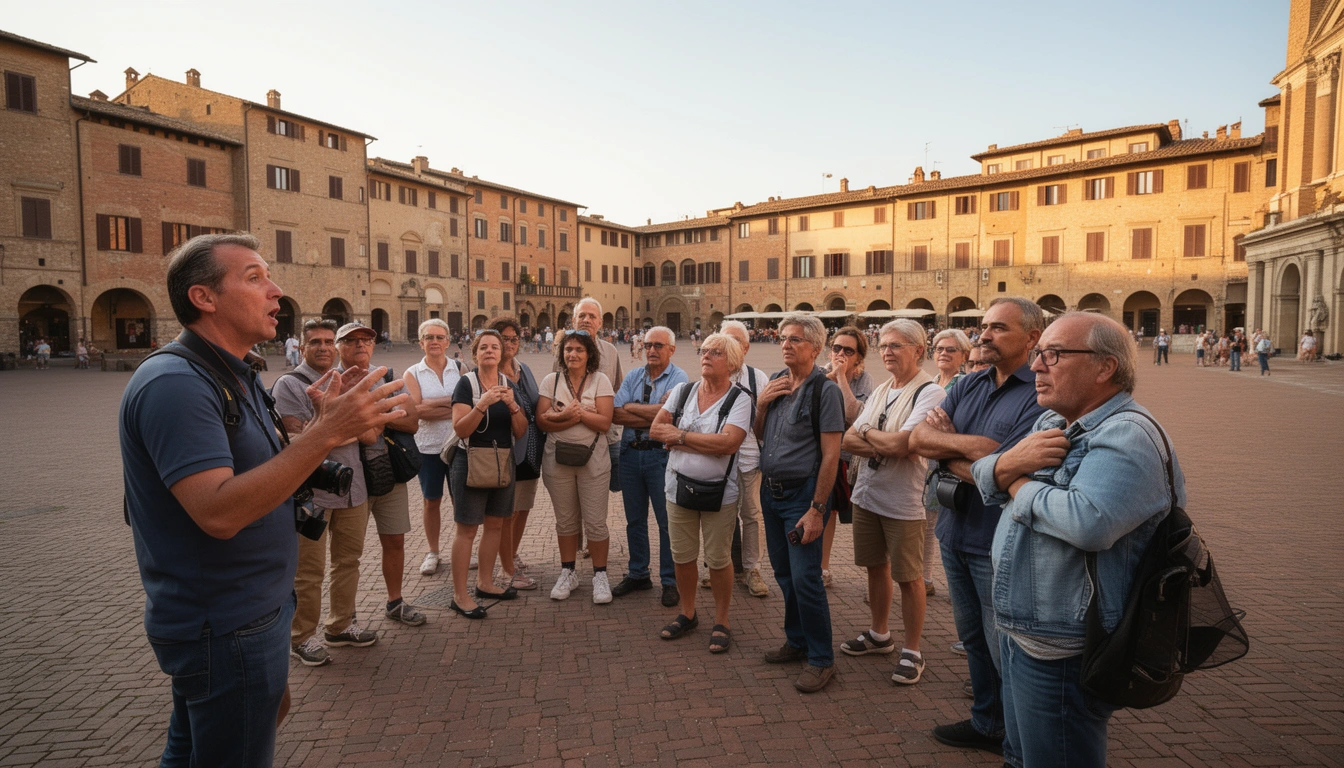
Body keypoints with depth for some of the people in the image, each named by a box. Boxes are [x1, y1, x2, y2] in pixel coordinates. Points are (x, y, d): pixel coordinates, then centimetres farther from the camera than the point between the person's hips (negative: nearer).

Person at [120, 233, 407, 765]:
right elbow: (219, 512, -32)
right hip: (226, 627, -10)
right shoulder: (176, 382, -23)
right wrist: (326, 434, -35)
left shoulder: (231, 377, 10)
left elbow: (266, 478, 11)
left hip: (233, 615, 10)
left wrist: (322, 424, -1)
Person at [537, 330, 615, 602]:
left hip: (593, 459, -2)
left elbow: (605, 422, -11)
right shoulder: (551, 380, 3)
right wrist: (579, 416, -18)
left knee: (595, 522, 1)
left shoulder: (600, 380, -2)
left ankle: (600, 575, 17)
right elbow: (542, 421, -6)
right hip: (558, 459, 2)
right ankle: (567, 573, 28)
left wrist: (571, 412, -17)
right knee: (565, 520, 13)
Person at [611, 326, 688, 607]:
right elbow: (616, 415, -4)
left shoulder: (678, 377, -4)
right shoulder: (633, 377, 9)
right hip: (630, 453, 5)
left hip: (661, 455, -5)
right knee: (634, 519, 14)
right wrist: (653, 418, -14)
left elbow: (666, 411, -19)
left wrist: (630, 407, -6)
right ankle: (637, 575, 28)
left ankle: (670, 581, 15)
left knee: (667, 521, 2)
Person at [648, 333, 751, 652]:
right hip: (678, 485, 4)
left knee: (719, 560, 7)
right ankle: (688, 614, 34)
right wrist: (704, 443, -13)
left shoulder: (739, 399, -9)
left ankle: (721, 622, 25)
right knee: (682, 557, 14)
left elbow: (728, 443, -23)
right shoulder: (683, 390, 3)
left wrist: (680, 437, -14)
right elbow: (656, 430, -4)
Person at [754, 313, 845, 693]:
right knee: (783, 573, 15)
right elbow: (758, 436, 15)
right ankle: (797, 641, 33)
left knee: (805, 578, -5)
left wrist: (817, 509, -18)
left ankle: (821, 659, 11)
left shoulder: (825, 390, -12)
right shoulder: (775, 383, 8)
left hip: (802, 494, -7)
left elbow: (830, 455, -15)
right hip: (770, 491, 7)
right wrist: (761, 404, -4)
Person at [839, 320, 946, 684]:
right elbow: (848, 440, 3)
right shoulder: (881, 391, 10)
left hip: (904, 501, -7)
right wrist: (885, 446, -15)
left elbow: (900, 444, -26)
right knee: (876, 566, 19)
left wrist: (866, 433, -8)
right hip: (867, 494, 7)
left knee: (908, 578, 5)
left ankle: (912, 652, 22)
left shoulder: (930, 392, -14)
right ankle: (879, 634, 37)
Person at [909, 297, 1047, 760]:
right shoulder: (967, 387, 7)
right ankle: (986, 724, 40)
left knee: (1006, 650, 8)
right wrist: (969, 445, -20)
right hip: (956, 533, 7)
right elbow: (918, 439, -3)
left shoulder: (1041, 395, -16)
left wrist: (943, 445, -9)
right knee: (973, 638, 21)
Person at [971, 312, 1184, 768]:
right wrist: (1011, 461, -16)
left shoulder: (1128, 435, -21)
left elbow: (1088, 521, -37)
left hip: (1060, 657, -9)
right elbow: (981, 475, 7)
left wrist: (1019, 485, -18)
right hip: (1019, 632, 9)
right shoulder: (1053, 422, 9)